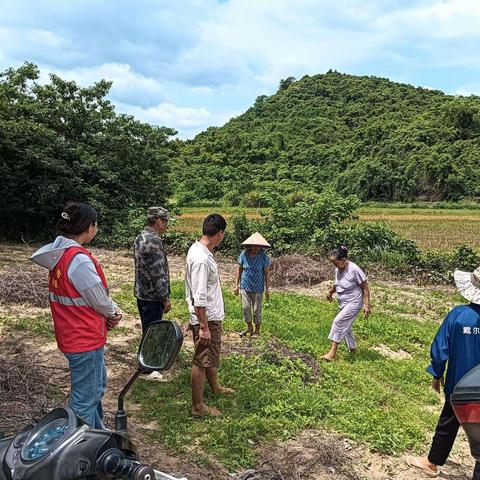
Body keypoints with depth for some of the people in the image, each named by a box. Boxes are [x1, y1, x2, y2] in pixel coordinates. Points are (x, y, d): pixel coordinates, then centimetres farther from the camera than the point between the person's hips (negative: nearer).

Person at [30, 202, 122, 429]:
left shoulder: (60, 254, 4)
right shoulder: (79, 259, -26)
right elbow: (98, 299, -18)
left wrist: (110, 311, 0)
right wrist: (113, 312, 3)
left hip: (72, 333, 10)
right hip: (85, 339, -10)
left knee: (96, 385, 26)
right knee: (85, 399, 3)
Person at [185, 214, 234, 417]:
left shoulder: (198, 248, 4)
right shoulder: (202, 259, -29)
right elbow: (199, 298, -28)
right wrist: (203, 327, -24)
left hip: (212, 316, 10)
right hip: (206, 318, -10)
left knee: (212, 354, 27)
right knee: (202, 360, 3)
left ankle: (215, 386, 48)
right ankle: (198, 406, 16)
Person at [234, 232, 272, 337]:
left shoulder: (264, 256, -10)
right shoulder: (244, 254, -6)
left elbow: (267, 273, -5)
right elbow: (239, 269, 5)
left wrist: (267, 289, -5)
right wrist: (237, 285, 5)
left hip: (257, 288, -1)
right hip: (245, 286, 2)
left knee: (257, 310, 8)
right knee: (246, 308, 1)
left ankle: (257, 330, 25)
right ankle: (250, 329, 20)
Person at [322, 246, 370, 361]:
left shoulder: (354, 270, -24)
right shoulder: (338, 269, -1)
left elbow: (365, 288, -16)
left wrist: (367, 305, -18)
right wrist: (331, 291, -3)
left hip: (354, 303, -8)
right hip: (344, 303, 8)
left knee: (338, 322, -18)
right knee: (345, 326, 15)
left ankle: (332, 353, -14)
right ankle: (352, 348, 34)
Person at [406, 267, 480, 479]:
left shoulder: (458, 314, -16)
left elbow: (440, 348, -9)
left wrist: (437, 374, 5)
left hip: (458, 386, 1)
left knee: (447, 425, 20)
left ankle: (432, 463, 35)